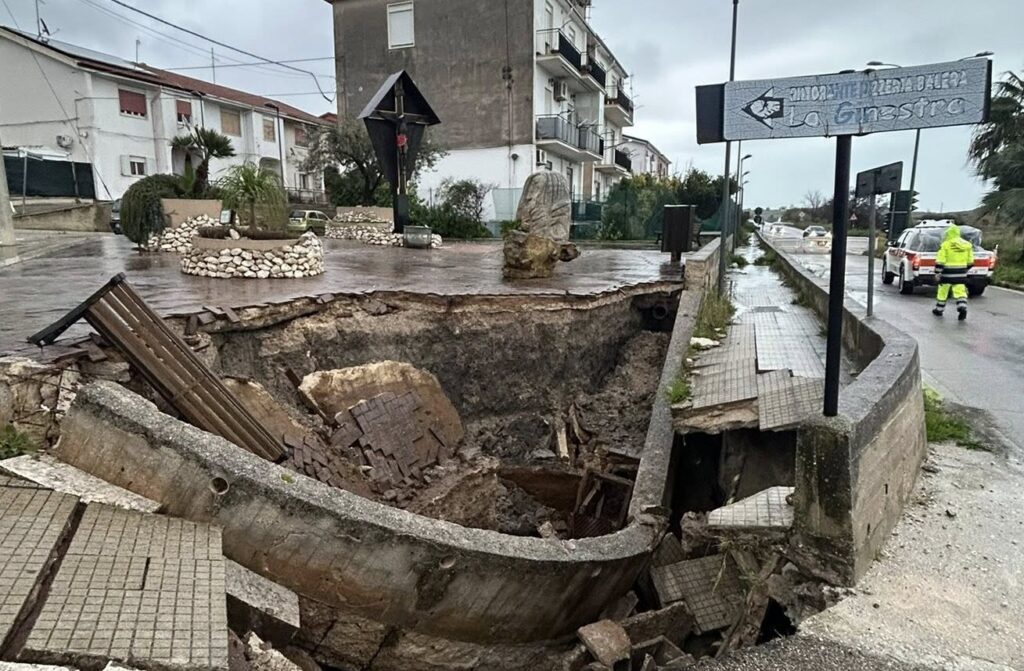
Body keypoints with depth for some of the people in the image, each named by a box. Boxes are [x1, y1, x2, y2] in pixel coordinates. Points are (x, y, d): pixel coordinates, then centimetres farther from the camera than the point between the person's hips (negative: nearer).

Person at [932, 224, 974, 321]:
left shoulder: (945, 245, -10)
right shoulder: (967, 245, 7)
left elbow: (940, 261, -13)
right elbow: (970, 261, 11)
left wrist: (937, 273, -6)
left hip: (947, 272, -4)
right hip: (961, 273, 4)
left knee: (943, 291, 10)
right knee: (960, 291, 3)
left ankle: (939, 310, 21)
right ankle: (962, 308, -16)